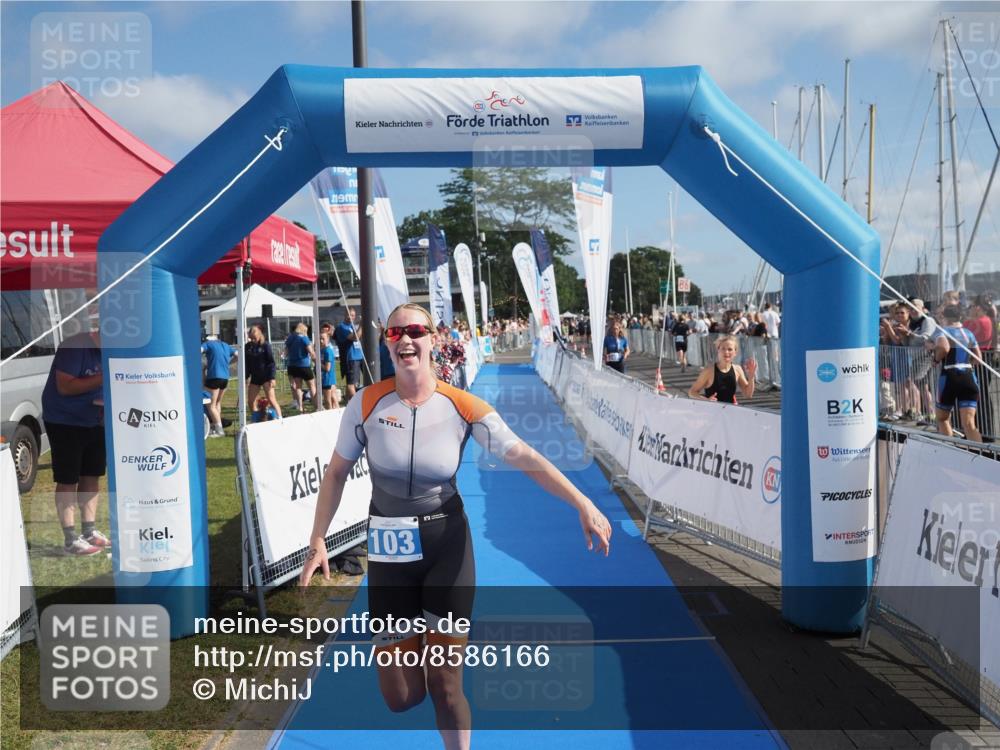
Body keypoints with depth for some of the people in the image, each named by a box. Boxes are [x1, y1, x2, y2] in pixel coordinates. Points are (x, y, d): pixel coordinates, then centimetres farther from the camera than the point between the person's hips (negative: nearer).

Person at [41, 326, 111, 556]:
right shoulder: (75, 347, -22)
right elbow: (65, 386, -26)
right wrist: (103, 378, -29)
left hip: (94, 422, 8)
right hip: (65, 422, -7)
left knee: (91, 477, 12)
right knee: (67, 480, -3)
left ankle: (89, 532, 22)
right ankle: (70, 540, 2)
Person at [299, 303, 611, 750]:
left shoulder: (462, 407, -10)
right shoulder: (367, 404, -9)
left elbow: (525, 458, -13)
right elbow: (336, 473, 1)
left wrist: (582, 504, -22)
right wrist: (318, 541, -1)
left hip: (448, 546, 0)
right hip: (389, 549, 1)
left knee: (445, 684, 2)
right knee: (400, 697, 5)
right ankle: (407, 652, 41)